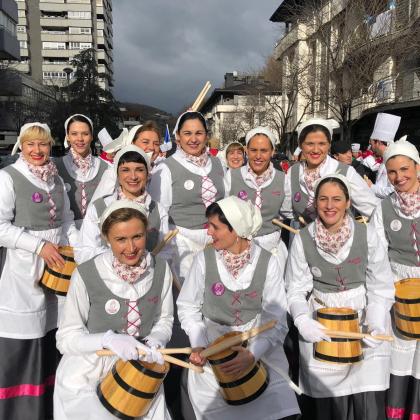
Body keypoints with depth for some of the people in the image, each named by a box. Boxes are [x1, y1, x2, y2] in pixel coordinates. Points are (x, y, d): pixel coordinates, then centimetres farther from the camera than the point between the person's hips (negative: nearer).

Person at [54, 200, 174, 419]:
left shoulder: (161, 270, -10)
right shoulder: (86, 275, -22)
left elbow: (164, 320, 2)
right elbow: (66, 338, -14)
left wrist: (154, 341, -18)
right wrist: (109, 339, -28)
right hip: (86, 380, -3)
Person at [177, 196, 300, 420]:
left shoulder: (267, 262, -9)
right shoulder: (204, 259, -8)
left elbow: (276, 321, -8)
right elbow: (188, 307, 3)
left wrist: (253, 354, -22)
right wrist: (198, 344, -10)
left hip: (259, 348, 0)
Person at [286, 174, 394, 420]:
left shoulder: (367, 234, -7)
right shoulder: (302, 239, -5)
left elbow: (381, 287, -3)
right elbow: (297, 289, -4)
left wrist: (376, 324, -17)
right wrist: (302, 320, -21)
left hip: (364, 319, 0)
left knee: (367, 398, -1)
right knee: (325, 395, 2)